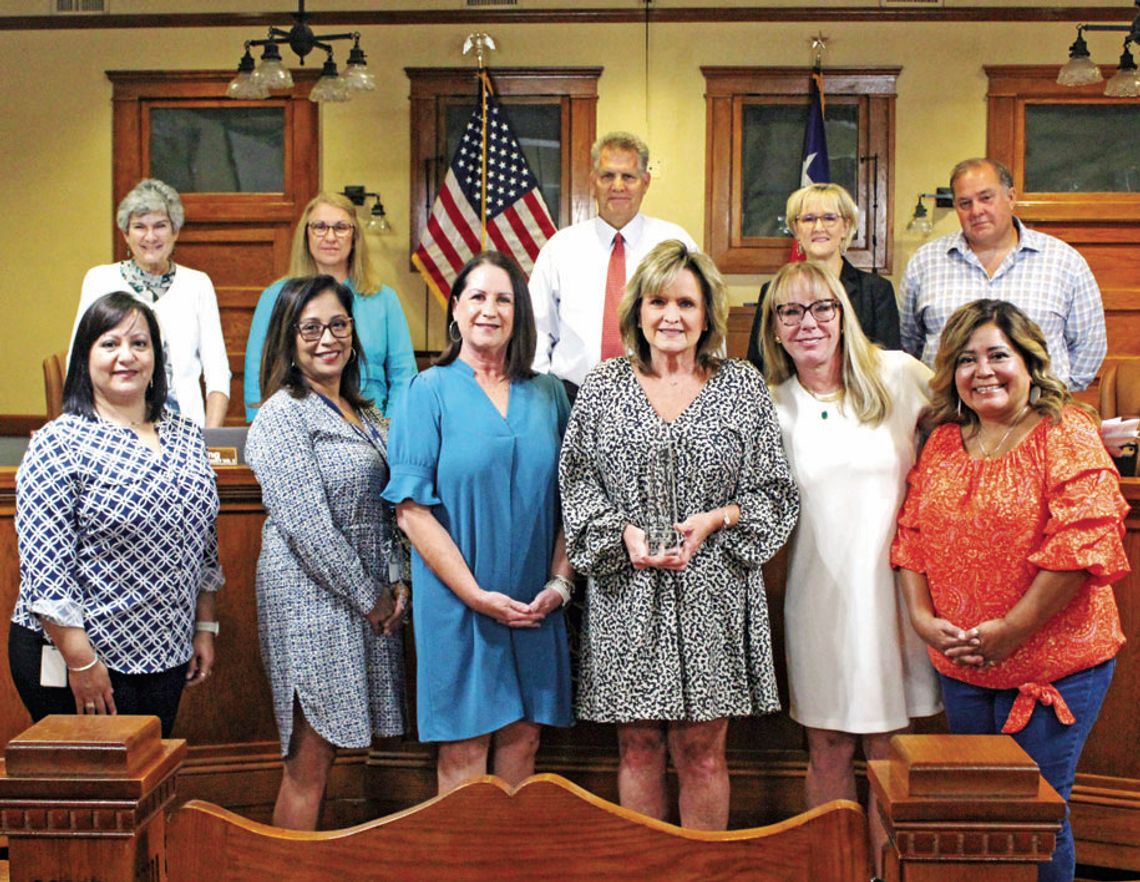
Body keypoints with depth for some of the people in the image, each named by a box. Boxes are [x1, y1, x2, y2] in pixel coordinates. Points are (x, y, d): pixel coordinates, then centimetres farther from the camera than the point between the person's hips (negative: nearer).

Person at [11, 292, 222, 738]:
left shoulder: (186, 438, 7)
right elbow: (43, 570, -16)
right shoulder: (60, 443, -12)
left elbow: (204, 545, 14)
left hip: (166, 654, 6)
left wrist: (204, 628, 12)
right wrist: (82, 661, -17)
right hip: (75, 655, -6)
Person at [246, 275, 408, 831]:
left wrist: (396, 582, 1)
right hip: (311, 600, -8)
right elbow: (308, 524, -17)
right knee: (309, 762, -3)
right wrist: (370, 598, -12)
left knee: (325, 750, 12)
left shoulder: (361, 413, 14)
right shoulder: (282, 415, -11)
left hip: (368, 598, 8)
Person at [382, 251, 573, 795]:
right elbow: (412, 510, -9)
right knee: (464, 751, 2)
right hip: (458, 603, -3)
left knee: (522, 741, 9)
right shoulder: (430, 390, -2)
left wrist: (560, 581, -4)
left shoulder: (548, 394, 9)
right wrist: (477, 595, -14)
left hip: (536, 606, 4)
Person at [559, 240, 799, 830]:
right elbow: (576, 482, 5)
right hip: (626, 592, 1)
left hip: (711, 594, 0)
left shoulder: (743, 387, 5)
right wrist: (624, 533, -11)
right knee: (638, 748, 7)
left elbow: (773, 490, 5)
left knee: (702, 752, 4)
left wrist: (715, 520, -11)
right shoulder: (602, 388, 6)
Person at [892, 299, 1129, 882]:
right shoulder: (943, 442, 8)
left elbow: (1082, 543, -18)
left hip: (1054, 665, -5)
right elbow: (912, 536, 10)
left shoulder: (1067, 435, -10)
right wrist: (922, 617, -5)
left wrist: (1010, 630, -19)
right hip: (960, 665, 6)